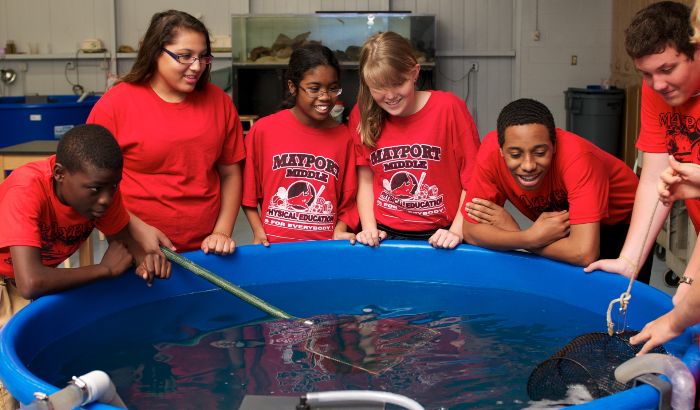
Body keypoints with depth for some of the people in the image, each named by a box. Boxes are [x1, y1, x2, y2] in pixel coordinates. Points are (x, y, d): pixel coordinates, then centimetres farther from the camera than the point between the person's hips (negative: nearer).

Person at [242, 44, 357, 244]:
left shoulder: (344, 137, -1)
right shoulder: (263, 130, -4)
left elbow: (347, 199, 5)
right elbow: (248, 190, 4)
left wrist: (339, 232, -9)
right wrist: (258, 232, -4)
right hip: (274, 245, -2)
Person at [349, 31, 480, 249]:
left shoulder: (449, 108, -6)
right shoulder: (361, 115, 2)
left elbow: (472, 178, -4)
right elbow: (366, 180, 9)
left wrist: (457, 231, -11)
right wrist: (369, 229, -2)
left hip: (439, 237, -2)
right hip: (385, 235, 2)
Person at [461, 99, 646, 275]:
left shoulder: (576, 158, -37)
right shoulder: (491, 152, -27)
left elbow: (584, 253, -43)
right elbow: (471, 230, -22)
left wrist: (513, 231, -33)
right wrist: (532, 237, -35)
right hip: (551, 226, 3)